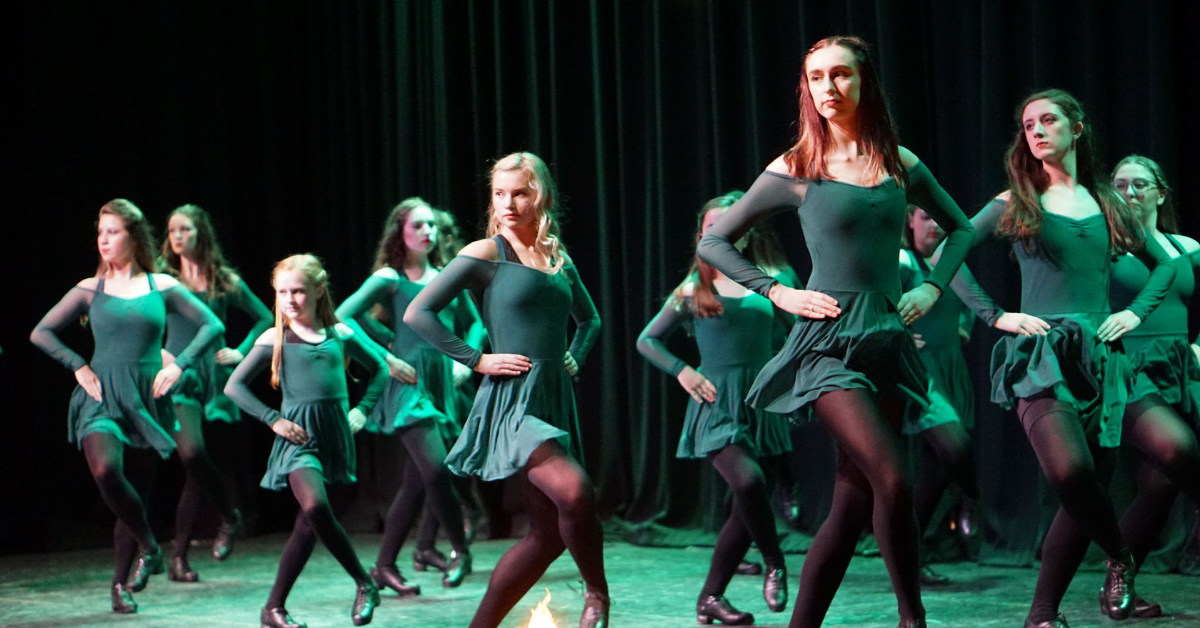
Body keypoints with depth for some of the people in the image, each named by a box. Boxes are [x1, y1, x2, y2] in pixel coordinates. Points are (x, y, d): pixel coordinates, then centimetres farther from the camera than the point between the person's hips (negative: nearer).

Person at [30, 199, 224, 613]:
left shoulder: (161, 287, 6)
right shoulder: (90, 290, 6)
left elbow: (212, 325, 7)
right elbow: (40, 333, 8)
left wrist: (179, 365, -3)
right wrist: (78, 367, -3)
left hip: (146, 400, 1)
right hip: (102, 398, -1)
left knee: (135, 491, 3)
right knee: (106, 471, -28)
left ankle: (121, 586, 17)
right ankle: (149, 547, -7)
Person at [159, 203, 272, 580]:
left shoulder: (225, 281, 7)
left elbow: (265, 319, 16)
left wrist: (242, 352, 5)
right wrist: (156, 352, -4)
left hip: (214, 376, 1)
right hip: (179, 377, -1)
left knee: (196, 465, 1)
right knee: (192, 452, -24)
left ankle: (179, 557, 10)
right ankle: (229, 517, -2)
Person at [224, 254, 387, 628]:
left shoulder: (340, 334, 8)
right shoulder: (274, 340, 1)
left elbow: (379, 369, 22)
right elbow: (234, 386, 4)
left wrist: (363, 409, 8)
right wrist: (274, 419, -4)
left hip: (335, 434, 3)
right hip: (299, 436, -3)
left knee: (309, 525, 2)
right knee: (315, 507, -25)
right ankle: (364, 583, -8)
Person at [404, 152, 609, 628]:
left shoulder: (559, 260, 14)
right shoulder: (486, 254, -4)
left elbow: (589, 319, 32)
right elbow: (418, 313, -9)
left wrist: (574, 358, 14)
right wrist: (478, 360, -11)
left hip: (556, 402, 7)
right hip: (512, 400, -7)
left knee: (547, 532, 5)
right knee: (575, 491, -28)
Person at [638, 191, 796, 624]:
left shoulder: (767, 281, 8)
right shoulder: (692, 291, 2)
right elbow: (646, 340, 10)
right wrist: (683, 372, -3)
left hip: (762, 404, 3)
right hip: (716, 406, -3)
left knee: (748, 507, 3)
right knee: (748, 480, -27)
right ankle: (774, 563, -3)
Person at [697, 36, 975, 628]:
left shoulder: (900, 163, 9)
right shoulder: (795, 170, 0)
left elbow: (960, 229, 25)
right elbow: (713, 242, 6)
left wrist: (932, 287, 9)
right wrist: (777, 292, -3)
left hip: (888, 339, 4)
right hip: (829, 341, -4)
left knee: (853, 503, 4)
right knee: (892, 483, -21)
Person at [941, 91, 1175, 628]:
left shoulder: (1107, 205, 15)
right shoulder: (1015, 205, 6)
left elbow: (1164, 263, 27)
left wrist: (1137, 311, 11)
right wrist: (994, 315, -4)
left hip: (1099, 358, 4)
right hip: (1040, 355, -4)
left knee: (1086, 488, -1)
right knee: (1070, 471, -27)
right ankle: (1120, 559, 0)